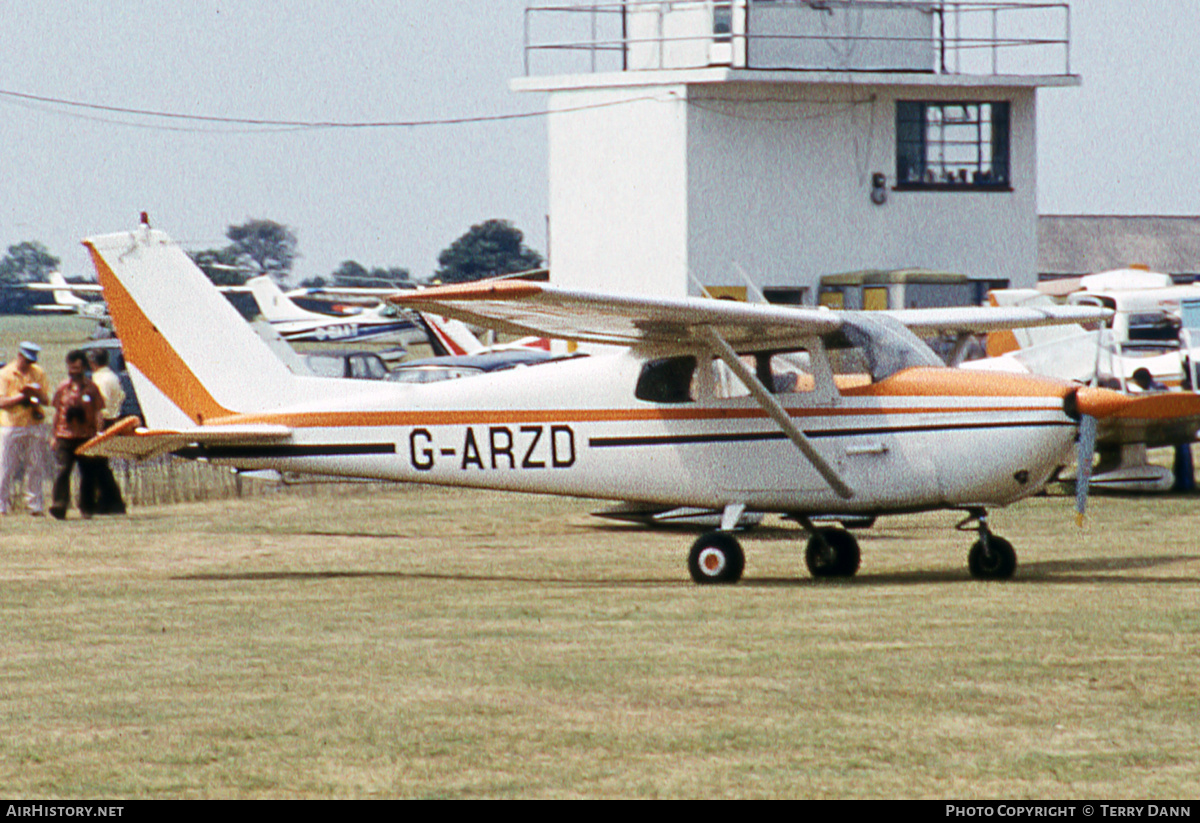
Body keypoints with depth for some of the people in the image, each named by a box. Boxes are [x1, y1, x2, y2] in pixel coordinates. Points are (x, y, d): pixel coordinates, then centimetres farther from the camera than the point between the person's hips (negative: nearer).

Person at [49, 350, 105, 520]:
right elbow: (57, 412, 13)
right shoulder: (62, 388, 8)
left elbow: (98, 413, 5)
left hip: (86, 436, 0)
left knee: (88, 473, 3)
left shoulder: (91, 388, 4)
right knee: (63, 470, -12)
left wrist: (98, 433, -6)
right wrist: (54, 436, 10)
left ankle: (87, 508, 14)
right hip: (65, 436, 0)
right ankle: (59, 506, -16)